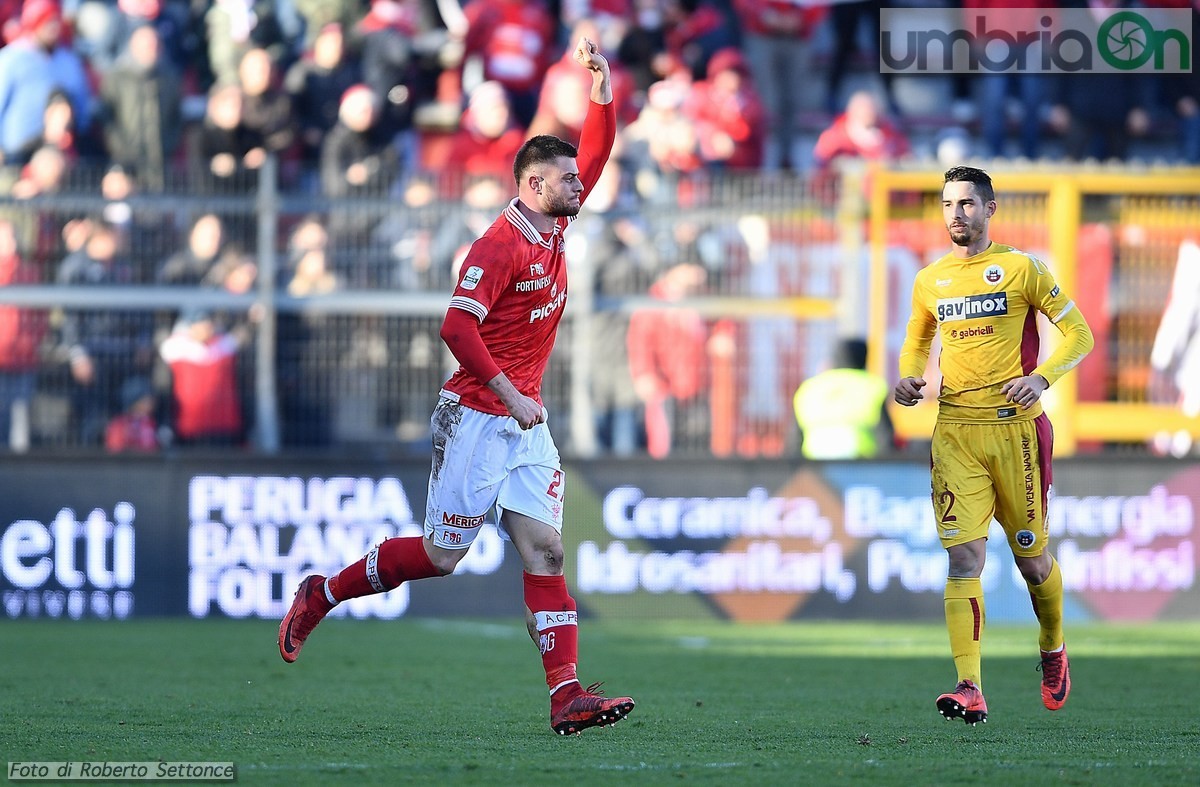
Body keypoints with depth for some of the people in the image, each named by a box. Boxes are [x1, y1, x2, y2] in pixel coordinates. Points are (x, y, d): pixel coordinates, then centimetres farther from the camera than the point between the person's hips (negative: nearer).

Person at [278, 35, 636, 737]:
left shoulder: (553, 229, 10)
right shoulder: (500, 245, -15)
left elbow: (596, 153, 20)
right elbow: (458, 326, -22)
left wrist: (603, 88, 8)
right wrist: (510, 396, -23)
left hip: (527, 423, 8)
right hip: (478, 420, -8)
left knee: (546, 552, -3)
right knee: (443, 555, -2)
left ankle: (567, 694, -10)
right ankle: (322, 595, 18)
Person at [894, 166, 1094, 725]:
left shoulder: (1022, 269, -1)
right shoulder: (929, 282, 11)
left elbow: (1078, 334, -1)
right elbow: (916, 342, 27)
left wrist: (1041, 377, -18)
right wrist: (909, 377, 5)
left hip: (1015, 426, -2)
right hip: (954, 432, 2)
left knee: (1031, 557, 8)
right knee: (964, 557, -11)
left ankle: (1053, 650, 38)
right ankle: (970, 689, -19)